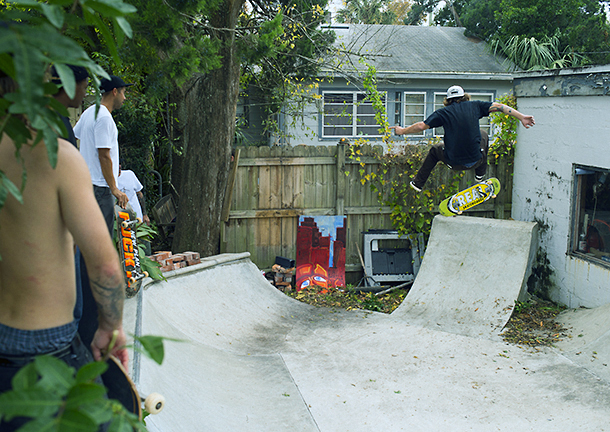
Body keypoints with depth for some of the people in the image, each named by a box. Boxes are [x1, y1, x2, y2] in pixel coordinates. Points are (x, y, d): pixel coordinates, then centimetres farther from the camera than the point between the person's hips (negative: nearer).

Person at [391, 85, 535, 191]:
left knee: (435, 149, 31)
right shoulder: (474, 106, 2)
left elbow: (421, 126, -5)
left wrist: (402, 131, 10)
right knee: (483, 135, 31)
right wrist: (521, 117, 1)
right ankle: (480, 174, 39)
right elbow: (498, 107, -1)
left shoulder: (443, 112, -3)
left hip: (453, 162, -1)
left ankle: (418, 183, 33)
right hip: (476, 160, 1)